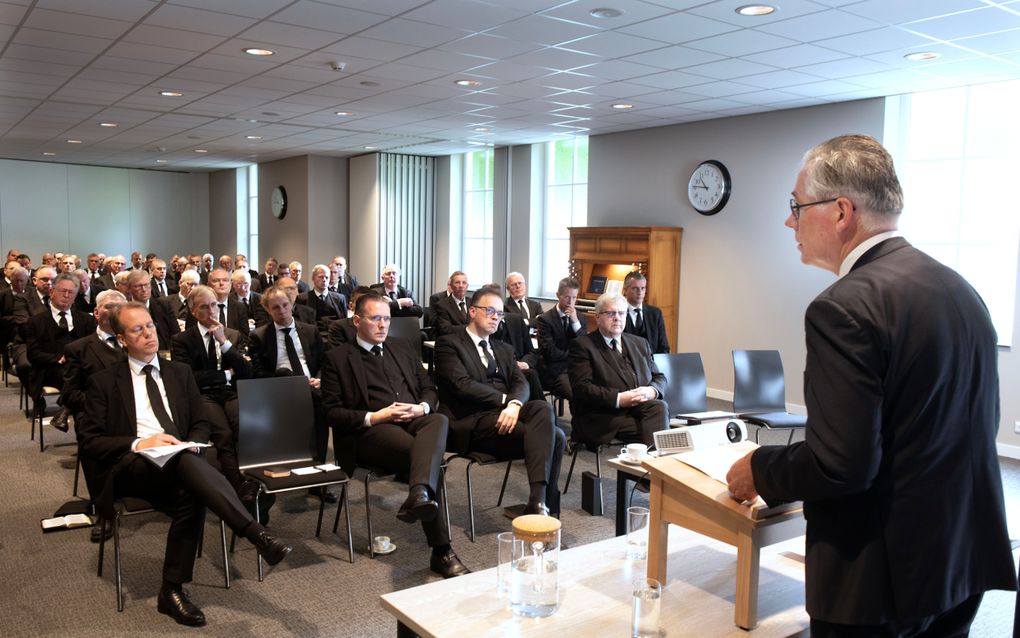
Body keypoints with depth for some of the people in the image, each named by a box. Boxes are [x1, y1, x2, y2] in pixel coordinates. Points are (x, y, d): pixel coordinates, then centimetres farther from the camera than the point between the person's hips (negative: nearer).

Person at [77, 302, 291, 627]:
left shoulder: (180, 373, 20)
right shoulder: (104, 382, 11)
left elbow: (200, 424, 18)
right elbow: (89, 442, 2)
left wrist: (189, 444, -6)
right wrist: (138, 443, -15)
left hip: (178, 461, 3)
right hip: (130, 467, -3)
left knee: (191, 494, -34)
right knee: (188, 464, -36)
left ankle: (172, 590, -20)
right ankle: (257, 534, -44)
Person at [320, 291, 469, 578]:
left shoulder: (402, 348, 26)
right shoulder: (337, 358, 12)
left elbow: (429, 389, 25)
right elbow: (332, 412, 4)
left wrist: (422, 407, 0)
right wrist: (373, 417, -12)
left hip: (416, 420, 4)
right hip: (374, 430, -4)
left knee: (439, 420, -36)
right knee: (425, 456, -35)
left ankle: (418, 496, -59)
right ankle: (441, 552, -36)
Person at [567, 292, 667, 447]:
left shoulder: (640, 343, 23)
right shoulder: (582, 345, 3)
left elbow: (659, 377, 20)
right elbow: (582, 387, -8)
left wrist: (652, 391, -5)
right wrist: (618, 399, -19)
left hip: (642, 408, 6)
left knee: (659, 406, -28)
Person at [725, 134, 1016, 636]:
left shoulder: (845, 308, -23)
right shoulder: (959, 288, 4)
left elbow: (840, 466, -26)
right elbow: (978, 424, 13)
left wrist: (759, 469, -8)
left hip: (883, 576, -8)